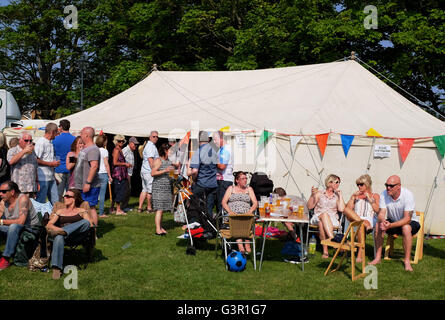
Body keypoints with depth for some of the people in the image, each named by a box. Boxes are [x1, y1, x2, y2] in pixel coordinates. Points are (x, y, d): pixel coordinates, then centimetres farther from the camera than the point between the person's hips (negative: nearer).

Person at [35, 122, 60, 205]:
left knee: (55, 201, 7)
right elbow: (36, 160, -16)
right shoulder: (41, 142, -11)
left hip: (51, 177, 9)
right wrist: (51, 164, -15)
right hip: (43, 177, -9)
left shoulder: (50, 143, 18)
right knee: (41, 202, -3)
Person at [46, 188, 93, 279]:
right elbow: (49, 225, 16)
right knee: (59, 237, -38)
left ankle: (63, 231, -46)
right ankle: (56, 269, -48)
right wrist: (58, 229, -8)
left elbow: (90, 224, 7)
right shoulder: (59, 212, 31)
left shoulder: (81, 211, 24)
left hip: (77, 236, -1)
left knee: (86, 222, -30)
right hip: (61, 232, 1)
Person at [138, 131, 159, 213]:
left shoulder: (148, 145, 20)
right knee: (150, 190, -3)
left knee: (145, 190, 12)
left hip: (144, 171, 10)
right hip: (149, 172, -10)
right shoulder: (150, 146, -13)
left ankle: (140, 207, 12)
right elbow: (150, 160, -20)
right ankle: (149, 208, 3)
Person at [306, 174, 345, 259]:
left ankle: (325, 250, -48)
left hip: (332, 220, 0)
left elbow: (341, 209, 0)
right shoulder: (319, 194, 15)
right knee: (324, 214, -36)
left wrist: (340, 195, 5)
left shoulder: (337, 197, 18)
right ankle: (332, 239, -49)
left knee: (322, 223, -36)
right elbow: (310, 207, 8)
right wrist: (312, 195, -6)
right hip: (317, 218, 0)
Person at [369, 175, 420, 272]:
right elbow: (381, 214, -16)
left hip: (411, 222, -4)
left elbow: (407, 219, -29)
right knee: (378, 225, -23)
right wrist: (383, 221, -41)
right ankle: (378, 257, -14)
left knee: (406, 228, -36)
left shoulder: (408, 195, -26)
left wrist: (390, 225, -42)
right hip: (392, 221, 4)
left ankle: (407, 260, -25)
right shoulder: (384, 194, -14)